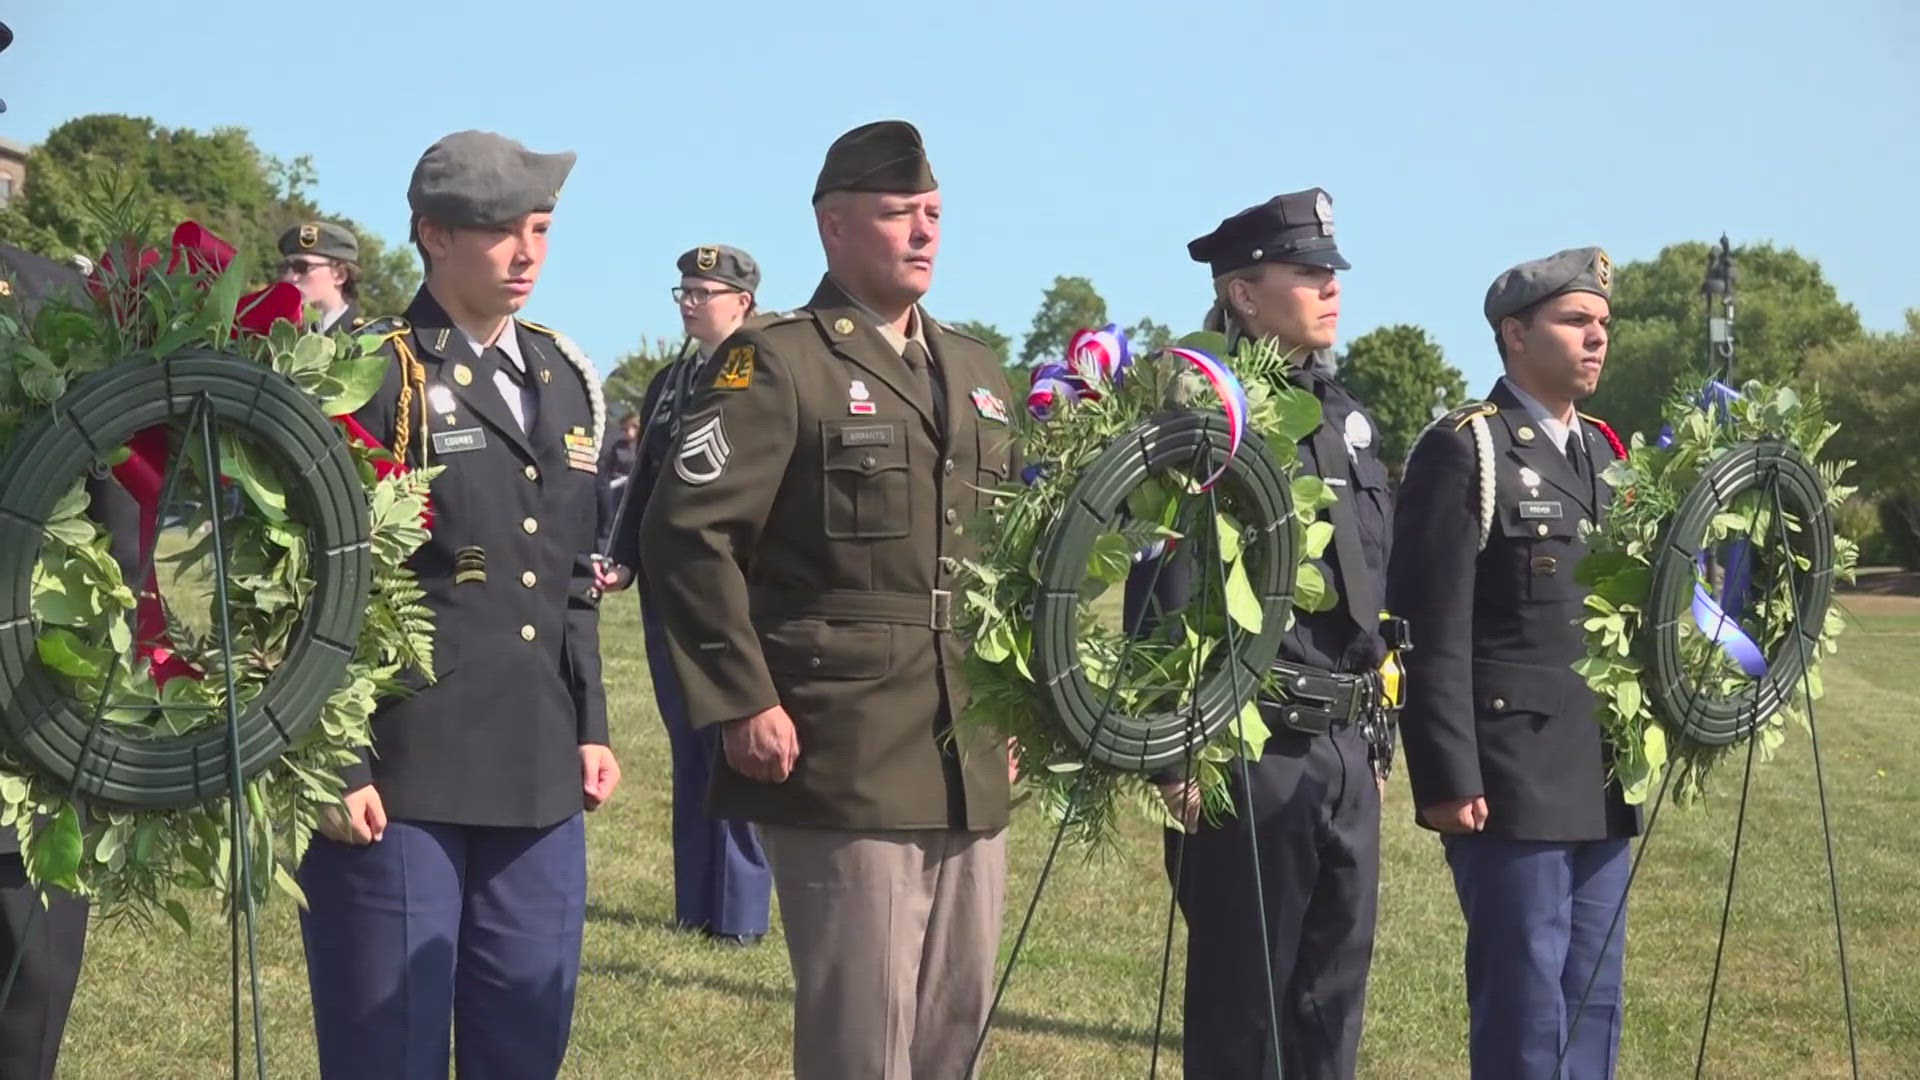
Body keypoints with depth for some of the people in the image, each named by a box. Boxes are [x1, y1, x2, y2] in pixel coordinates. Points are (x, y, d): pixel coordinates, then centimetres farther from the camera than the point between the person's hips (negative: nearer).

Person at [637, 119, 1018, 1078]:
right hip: (843, 765, -7)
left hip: (974, 771, 7)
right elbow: (687, 533, -13)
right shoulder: (776, 365, -6)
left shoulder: (976, 371, 18)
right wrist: (743, 703, -16)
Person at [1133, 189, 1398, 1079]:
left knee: (1333, 995, 13)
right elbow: (1163, 596, -16)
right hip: (1254, 750, -8)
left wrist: (1378, 736, 18)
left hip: (1348, 752, 8)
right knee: (1240, 1003, 3)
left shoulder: (1347, 415, 15)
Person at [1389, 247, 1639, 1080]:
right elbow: (1432, 630, -13)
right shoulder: (1463, 450, -8)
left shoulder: (1604, 451, 15)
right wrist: (1448, 777, -17)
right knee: (1523, 1003, -3)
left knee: (1594, 996, 11)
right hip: (1510, 781, -7)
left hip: (1602, 783, 7)